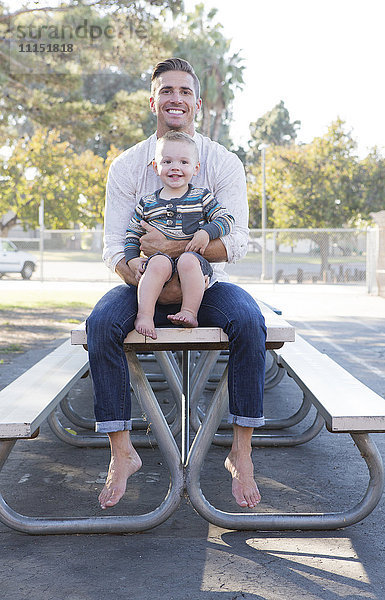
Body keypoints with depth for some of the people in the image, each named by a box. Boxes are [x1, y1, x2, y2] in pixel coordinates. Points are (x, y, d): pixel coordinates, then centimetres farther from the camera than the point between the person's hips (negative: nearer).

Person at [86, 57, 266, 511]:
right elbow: (114, 249, -5)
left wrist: (173, 247, -24)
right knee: (102, 323, -29)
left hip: (206, 285, 0)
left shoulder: (224, 164, 0)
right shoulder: (127, 166, 1)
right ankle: (121, 453, -17)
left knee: (248, 321, -31)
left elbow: (235, 242, -10)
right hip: (145, 286, 1)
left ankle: (241, 452, -18)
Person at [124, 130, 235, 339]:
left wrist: (206, 233, -11)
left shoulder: (202, 198, 12)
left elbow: (226, 220, 7)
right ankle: (144, 314, -34)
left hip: (194, 259, -1)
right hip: (160, 257, 1)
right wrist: (132, 260, 3)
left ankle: (190, 312, -29)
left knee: (188, 260, -36)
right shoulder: (147, 204, 16)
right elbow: (132, 235, 20)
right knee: (159, 263, -35)